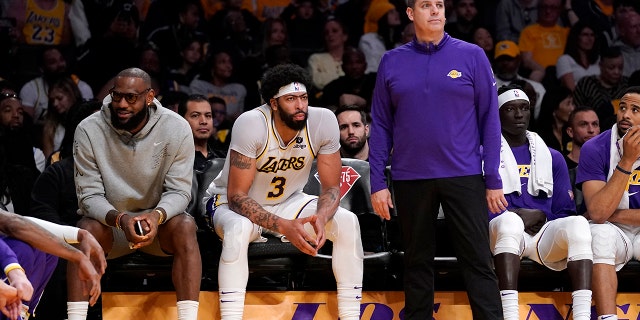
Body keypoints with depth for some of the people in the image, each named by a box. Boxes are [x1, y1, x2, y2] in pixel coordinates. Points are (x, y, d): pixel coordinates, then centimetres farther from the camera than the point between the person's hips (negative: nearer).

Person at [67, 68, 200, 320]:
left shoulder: (176, 128, -13)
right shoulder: (88, 130, -14)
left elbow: (179, 191, -13)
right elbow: (89, 195, -14)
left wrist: (157, 215, -36)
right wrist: (120, 219, -35)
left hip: (159, 223, 0)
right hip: (110, 223, 0)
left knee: (184, 226, -31)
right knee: (87, 229, -31)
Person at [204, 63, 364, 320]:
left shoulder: (323, 121, -19)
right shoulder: (251, 124, -29)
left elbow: (331, 187, -10)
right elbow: (237, 196, -28)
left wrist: (321, 218, -33)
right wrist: (283, 226, -40)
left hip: (287, 201, 4)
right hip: (230, 203, -4)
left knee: (347, 222, -18)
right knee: (238, 229, -39)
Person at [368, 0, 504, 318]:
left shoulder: (471, 56, 1)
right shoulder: (392, 62, 6)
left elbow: (489, 120, 1)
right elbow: (381, 126, 7)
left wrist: (493, 179, -3)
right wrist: (377, 182, 1)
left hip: (463, 176, -2)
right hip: (410, 179, 2)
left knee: (477, 259, -5)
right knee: (417, 261, 9)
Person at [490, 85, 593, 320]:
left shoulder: (551, 158, 22)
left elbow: (565, 212, 16)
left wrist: (540, 218, -5)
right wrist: (515, 216, -11)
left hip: (545, 234, 3)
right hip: (503, 236, -3)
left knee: (577, 223, -30)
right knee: (509, 220, -38)